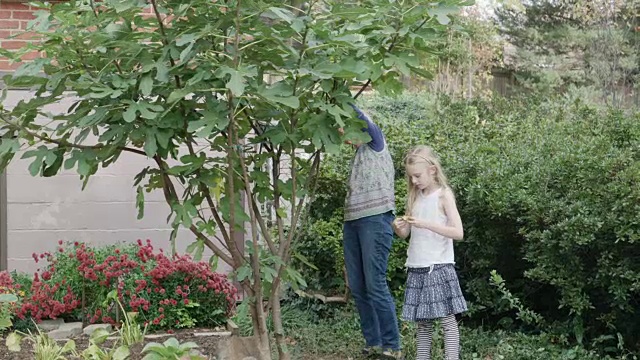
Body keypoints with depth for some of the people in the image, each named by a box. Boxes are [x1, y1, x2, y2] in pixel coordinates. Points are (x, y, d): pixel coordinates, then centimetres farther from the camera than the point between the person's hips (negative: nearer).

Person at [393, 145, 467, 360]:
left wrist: (426, 224, -23)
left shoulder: (444, 195, -6)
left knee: (447, 319, -6)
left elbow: (458, 233, -15)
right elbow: (406, 235, 15)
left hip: (439, 267, -6)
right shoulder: (415, 197, 11)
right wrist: (398, 228, -9)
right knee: (422, 322, 7)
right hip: (416, 269, 6)